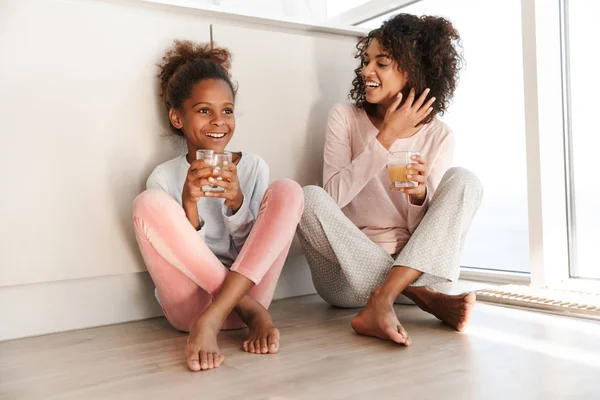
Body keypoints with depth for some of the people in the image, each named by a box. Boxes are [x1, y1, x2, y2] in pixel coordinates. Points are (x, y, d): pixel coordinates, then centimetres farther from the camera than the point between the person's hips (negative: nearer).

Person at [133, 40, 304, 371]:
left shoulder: (252, 166, 7)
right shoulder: (164, 177, 2)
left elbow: (253, 249, 4)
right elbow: (177, 256, -3)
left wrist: (236, 203, -16)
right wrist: (189, 204, -22)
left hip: (248, 288, 2)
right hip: (190, 303, -1)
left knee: (287, 191, -17)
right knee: (150, 204, -23)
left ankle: (211, 320, -28)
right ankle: (252, 312, -21)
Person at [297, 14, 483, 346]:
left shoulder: (438, 136, 2)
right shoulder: (345, 117, 0)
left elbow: (424, 230, 0)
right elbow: (334, 195, -14)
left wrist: (419, 194, -22)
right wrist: (387, 137, -16)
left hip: (416, 266, 2)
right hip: (347, 273, -1)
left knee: (463, 180, -17)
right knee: (310, 198, -26)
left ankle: (381, 303, -32)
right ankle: (423, 299, -26)